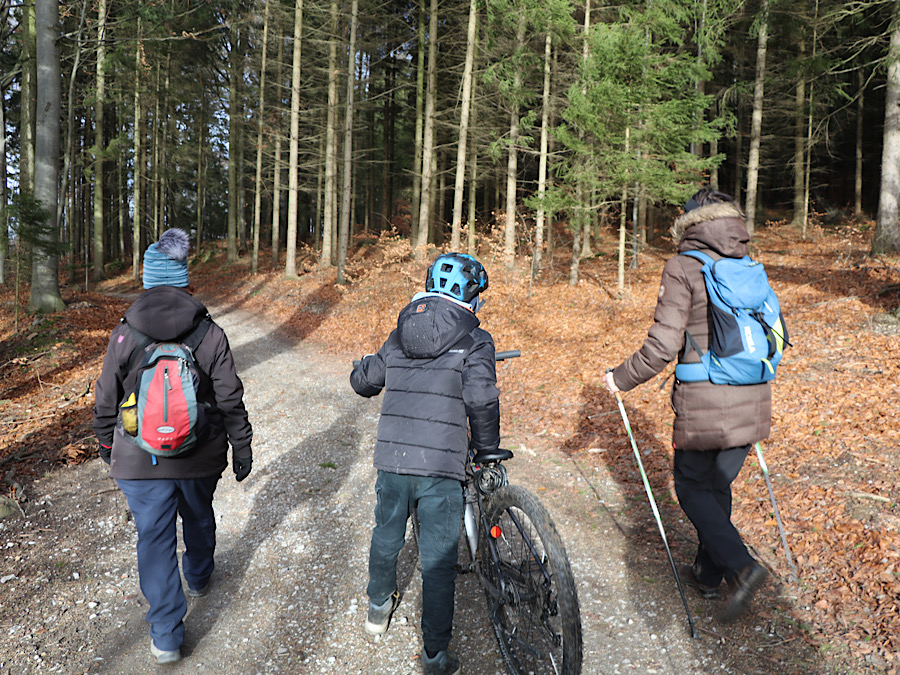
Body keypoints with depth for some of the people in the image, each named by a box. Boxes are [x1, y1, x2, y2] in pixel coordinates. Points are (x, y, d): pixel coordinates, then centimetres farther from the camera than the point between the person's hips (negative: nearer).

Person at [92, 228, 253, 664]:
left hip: (139, 460, -1)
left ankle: (166, 636, 12)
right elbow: (230, 401, -7)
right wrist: (242, 448, 5)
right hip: (200, 456, 1)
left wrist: (106, 445, 19)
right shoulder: (210, 333, -9)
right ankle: (198, 576, 52)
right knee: (198, 517, 26)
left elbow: (105, 401, 1)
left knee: (154, 538, 8)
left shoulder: (124, 334, -8)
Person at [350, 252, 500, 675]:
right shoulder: (474, 339, -5)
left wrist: (364, 367, 42)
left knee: (386, 537, 26)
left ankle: (379, 607, 51)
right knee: (438, 561, 9)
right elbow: (480, 396, -21)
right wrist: (487, 449, -6)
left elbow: (363, 382, 18)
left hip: (391, 460, 5)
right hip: (441, 468, -4)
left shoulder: (400, 334, 9)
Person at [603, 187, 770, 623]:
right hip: (751, 406, 6)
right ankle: (707, 574, 35)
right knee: (719, 485, 21)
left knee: (692, 488, 13)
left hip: (703, 408, -6)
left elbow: (662, 346, -16)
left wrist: (621, 379, -1)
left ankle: (740, 566, -2)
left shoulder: (684, 268, -11)